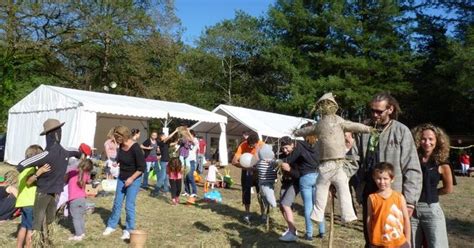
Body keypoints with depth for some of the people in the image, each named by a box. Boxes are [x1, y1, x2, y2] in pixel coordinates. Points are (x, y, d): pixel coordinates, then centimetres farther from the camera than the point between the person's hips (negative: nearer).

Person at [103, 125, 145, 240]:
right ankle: (111, 226, 30)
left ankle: (129, 230, 16)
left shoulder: (135, 148, -25)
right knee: (117, 203, 15)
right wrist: (116, 163, 1)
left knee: (129, 205, -1)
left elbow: (142, 167, -21)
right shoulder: (121, 146, -5)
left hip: (134, 180, -6)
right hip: (121, 178, 6)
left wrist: (131, 178, -22)